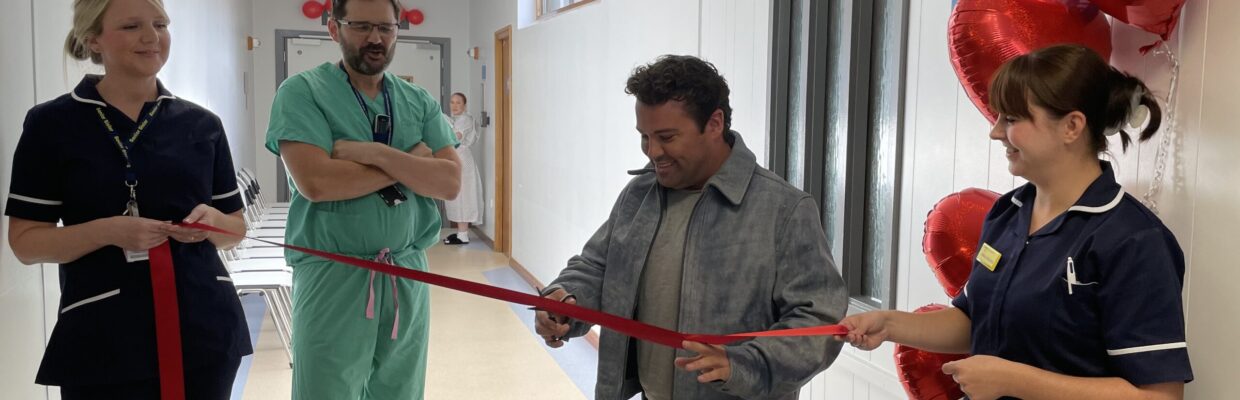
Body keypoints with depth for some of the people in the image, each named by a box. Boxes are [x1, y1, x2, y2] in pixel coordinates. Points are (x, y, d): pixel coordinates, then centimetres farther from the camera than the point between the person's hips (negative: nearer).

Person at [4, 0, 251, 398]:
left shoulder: (201, 124, 7)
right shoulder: (52, 124, -1)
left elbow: (235, 227, 12)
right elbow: (25, 241, -3)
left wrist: (211, 221, -10)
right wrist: (107, 231, -19)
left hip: (204, 328, 3)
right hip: (103, 341, -3)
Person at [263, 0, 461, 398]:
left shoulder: (420, 102, 9)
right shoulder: (302, 92, -4)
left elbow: (450, 181, -4)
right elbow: (314, 181, -19)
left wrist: (375, 153, -16)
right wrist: (411, 162, -10)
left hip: (408, 276, 5)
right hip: (332, 275, -4)